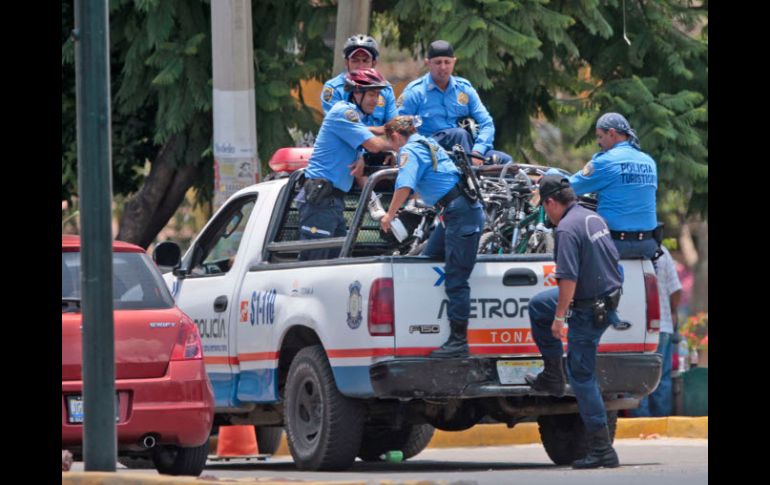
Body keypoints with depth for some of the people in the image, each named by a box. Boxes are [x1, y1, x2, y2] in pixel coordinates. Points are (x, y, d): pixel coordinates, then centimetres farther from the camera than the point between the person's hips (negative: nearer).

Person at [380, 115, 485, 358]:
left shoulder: (410, 151, -6)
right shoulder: (427, 144, 24)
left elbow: (405, 185, -22)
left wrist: (389, 215, -11)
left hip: (461, 214, -10)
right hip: (455, 213, 10)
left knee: (456, 279, -11)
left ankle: (459, 341, -13)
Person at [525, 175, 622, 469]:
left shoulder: (567, 229, -21)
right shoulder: (595, 219, 7)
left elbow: (568, 279, -26)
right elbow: (613, 259, 17)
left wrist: (559, 317, -18)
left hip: (589, 310, -10)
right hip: (609, 295, 10)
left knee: (582, 376, -3)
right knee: (538, 306, 27)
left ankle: (602, 450, -4)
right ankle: (553, 376, 30)